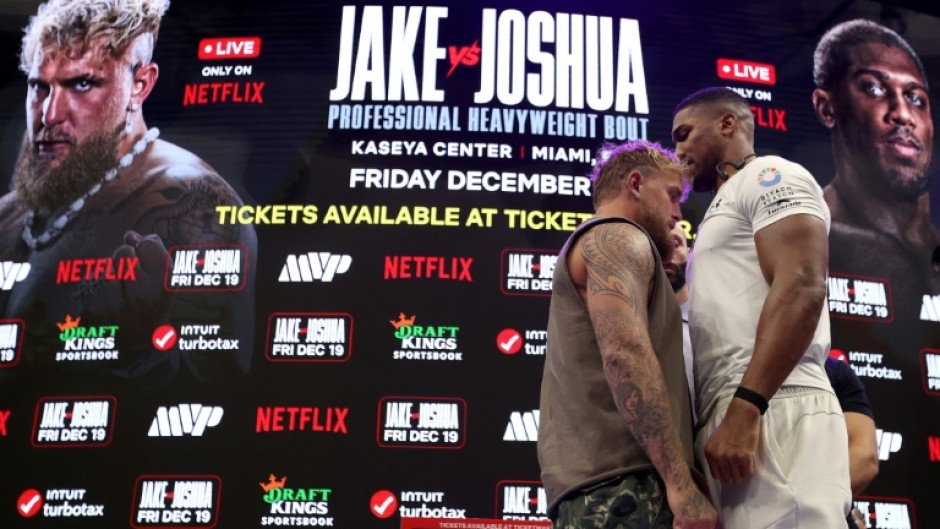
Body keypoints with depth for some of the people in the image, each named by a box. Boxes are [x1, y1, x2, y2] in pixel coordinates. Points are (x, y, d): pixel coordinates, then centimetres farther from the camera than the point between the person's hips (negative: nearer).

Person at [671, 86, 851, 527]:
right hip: (731, 420, 9)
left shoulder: (768, 176, 5)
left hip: (774, 415, -9)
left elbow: (801, 288, -13)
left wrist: (745, 407, -22)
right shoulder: (727, 209, 32)